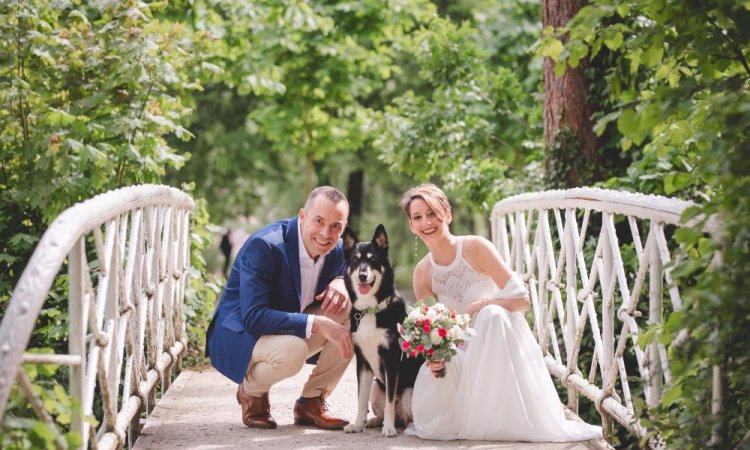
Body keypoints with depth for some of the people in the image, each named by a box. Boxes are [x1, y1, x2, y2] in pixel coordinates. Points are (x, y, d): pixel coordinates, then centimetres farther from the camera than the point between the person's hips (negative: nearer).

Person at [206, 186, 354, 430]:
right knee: (292, 351, -38)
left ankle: (312, 401, -2)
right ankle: (250, 390, -3)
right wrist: (318, 325, -39)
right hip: (241, 335, -7)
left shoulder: (337, 251, -6)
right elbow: (253, 318, -33)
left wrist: (340, 283, -15)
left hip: (293, 330, 7)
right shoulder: (264, 246, -27)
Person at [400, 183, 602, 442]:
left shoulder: (475, 248, -13)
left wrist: (478, 306, -27)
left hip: (501, 342, -3)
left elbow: (522, 299, -16)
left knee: (492, 314, -37)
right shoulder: (422, 273, -1)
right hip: (463, 355, 3)